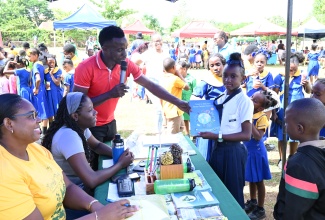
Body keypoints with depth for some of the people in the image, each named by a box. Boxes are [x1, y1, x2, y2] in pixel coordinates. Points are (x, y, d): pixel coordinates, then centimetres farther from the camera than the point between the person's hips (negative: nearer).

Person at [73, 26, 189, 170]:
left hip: (110, 123, 5)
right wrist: (110, 94, -33)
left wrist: (177, 102, -10)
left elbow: (150, 85, -6)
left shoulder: (126, 64, -10)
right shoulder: (86, 68, -25)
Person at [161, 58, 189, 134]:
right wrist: (179, 75, -2)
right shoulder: (175, 79, -20)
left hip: (167, 111, 9)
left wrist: (164, 109, 20)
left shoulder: (163, 79, 3)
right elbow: (187, 87, -6)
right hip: (174, 111, -9)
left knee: (181, 128, 25)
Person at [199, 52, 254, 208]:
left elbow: (246, 135, -17)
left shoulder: (244, 101, -14)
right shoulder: (220, 98, 8)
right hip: (217, 149, 7)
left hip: (233, 151, -7)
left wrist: (218, 137, -23)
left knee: (233, 195, 8)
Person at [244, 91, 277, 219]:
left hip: (256, 151, -7)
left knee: (258, 180, 7)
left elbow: (258, 137, -29)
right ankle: (252, 202, 40)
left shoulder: (262, 118, -21)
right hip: (247, 150, 7)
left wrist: (250, 121, -30)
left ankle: (260, 209, 22)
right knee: (251, 178, 21)